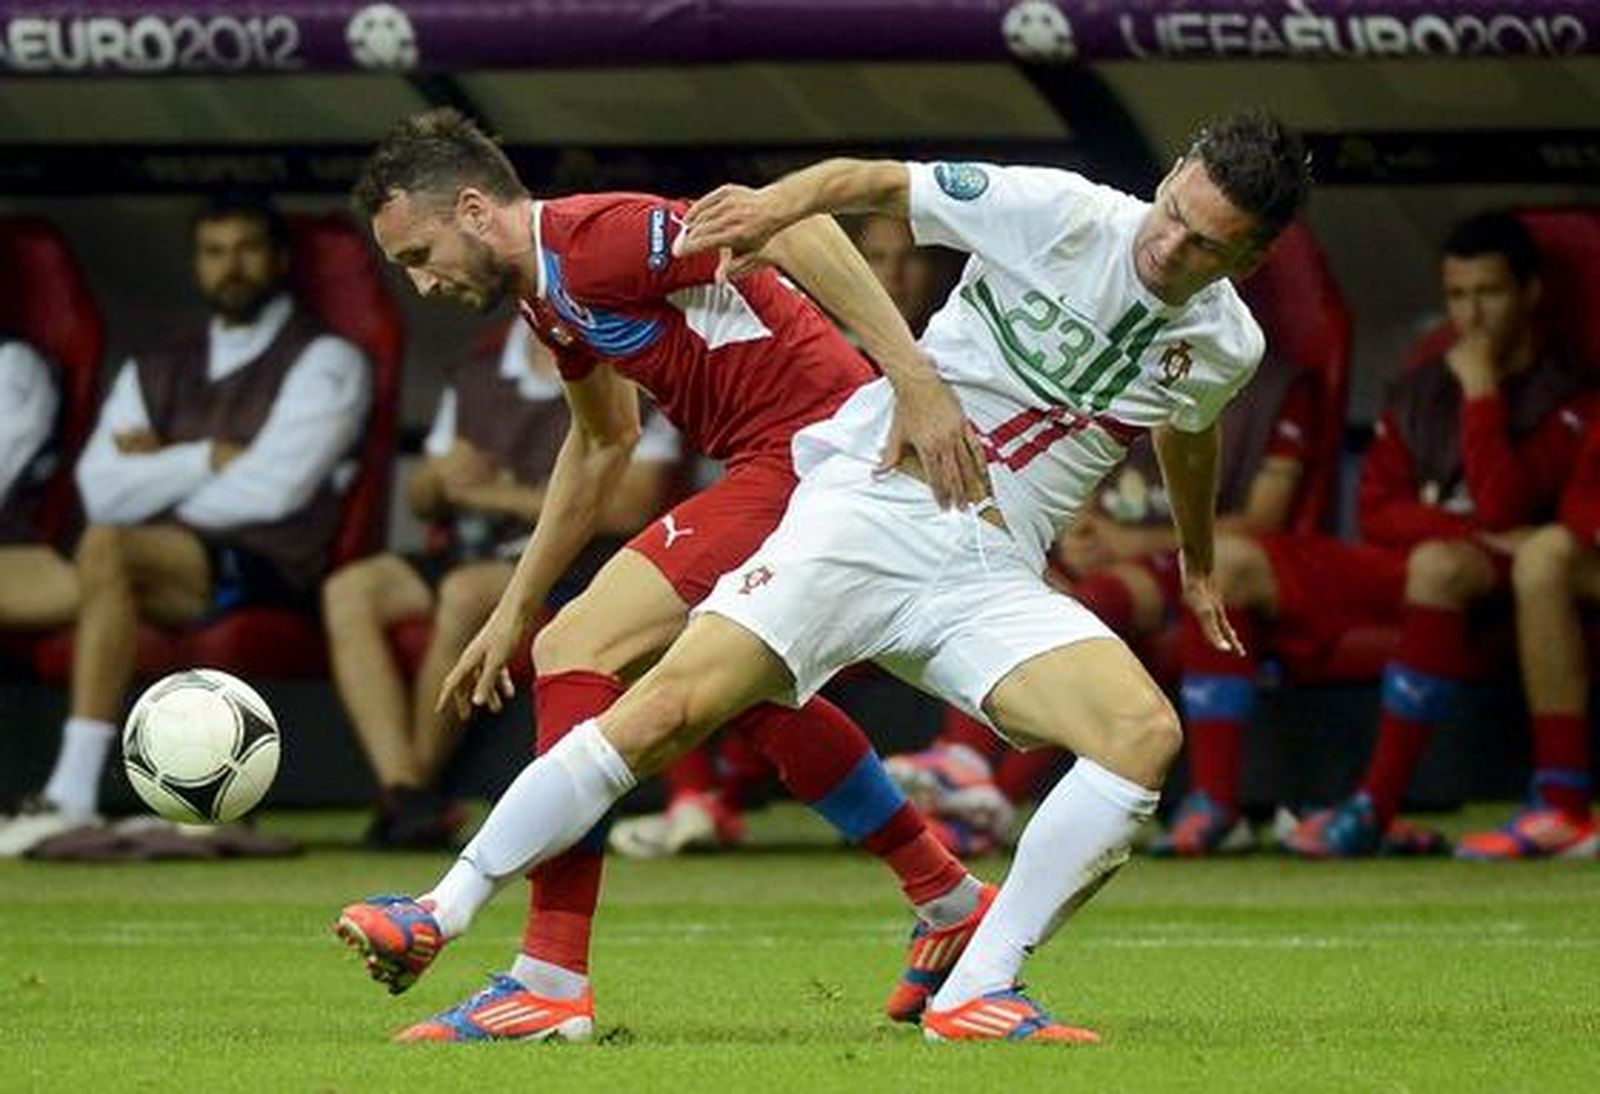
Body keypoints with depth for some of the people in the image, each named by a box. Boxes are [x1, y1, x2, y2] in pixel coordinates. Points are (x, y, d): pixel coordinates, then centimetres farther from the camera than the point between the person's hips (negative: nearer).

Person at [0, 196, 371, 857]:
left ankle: (72, 796, -39)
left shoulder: (323, 362, 8)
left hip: (268, 572, -6)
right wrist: (208, 459, -3)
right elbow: (102, 490, 8)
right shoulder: (155, 373, 24)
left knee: (107, 548, -32)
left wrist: (162, 464, 5)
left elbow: (275, 486, -6)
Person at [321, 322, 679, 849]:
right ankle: (403, 790, -30)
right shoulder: (478, 372, 17)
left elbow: (631, 508, -12)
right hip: (473, 555, 6)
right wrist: (441, 479, -3)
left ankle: (422, 781, -21)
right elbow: (421, 498, 23)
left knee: (467, 592, -35)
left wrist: (503, 495, -11)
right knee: (350, 589, -19)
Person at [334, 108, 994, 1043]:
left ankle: (552, 981, -15)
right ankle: (954, 907, 39)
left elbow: (796, 232, -27)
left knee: (579, 650, -13)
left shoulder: (599, 237, -17)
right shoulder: (546, 289, 14)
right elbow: (604, 440, 31)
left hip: (810, 454, -11)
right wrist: (516, 608, 33)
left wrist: (915, 380, -33)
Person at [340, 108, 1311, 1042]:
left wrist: (1199, 561, 47)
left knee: (1146, 732, -23)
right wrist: (780, 203, -19)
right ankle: (439, 917, -9)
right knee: (668, 707, -18)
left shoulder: (1224, 349, 6)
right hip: (866, 506, -3)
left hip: (993, 579, 3)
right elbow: (874, 181, 1)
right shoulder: (1061, 214, -6)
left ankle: (976, 993, -20)